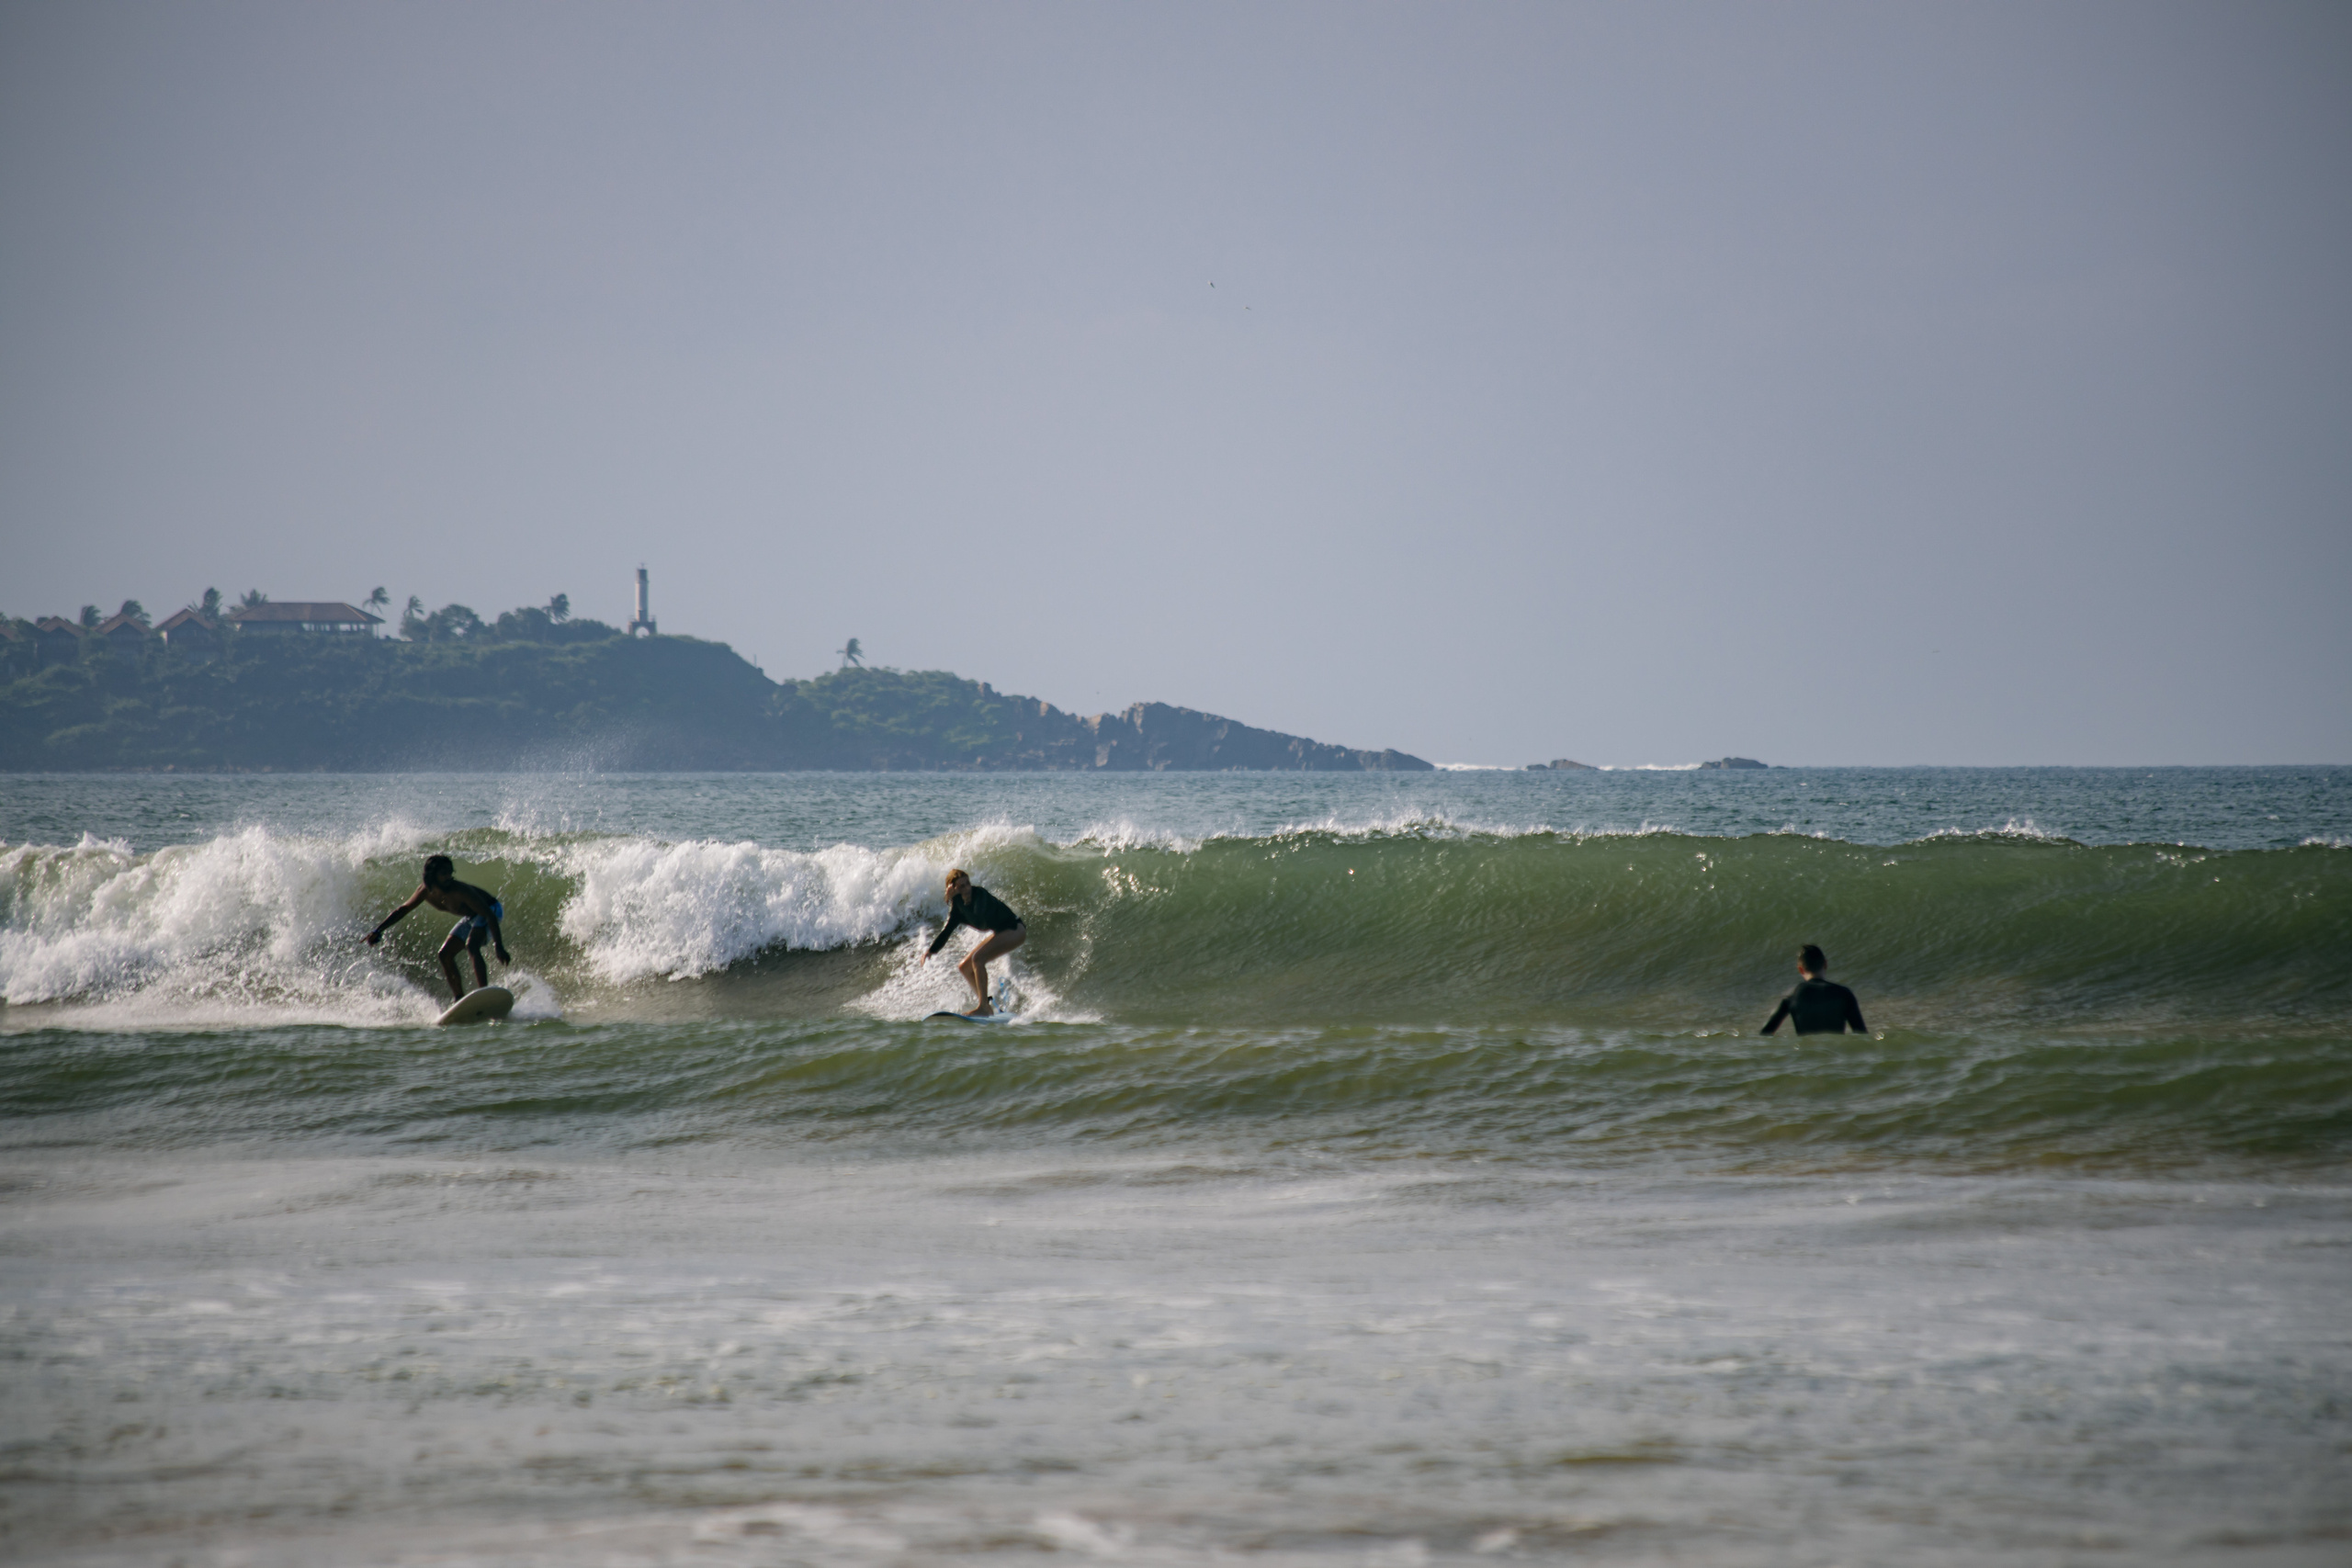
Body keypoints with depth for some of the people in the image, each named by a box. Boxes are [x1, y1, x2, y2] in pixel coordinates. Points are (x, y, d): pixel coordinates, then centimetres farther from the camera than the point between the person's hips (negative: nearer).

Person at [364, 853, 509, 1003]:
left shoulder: (460, 891, -35)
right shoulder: (426, 892, -15)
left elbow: (490, 916, -37)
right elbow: (402, 910, 4)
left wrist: (499, 947, -43)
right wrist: (378, 930, -1)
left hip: (491, 910, -8)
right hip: (471, 917, 8)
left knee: (471, 946, -31)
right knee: (445, 955, 4)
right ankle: (460, 1000, 9)